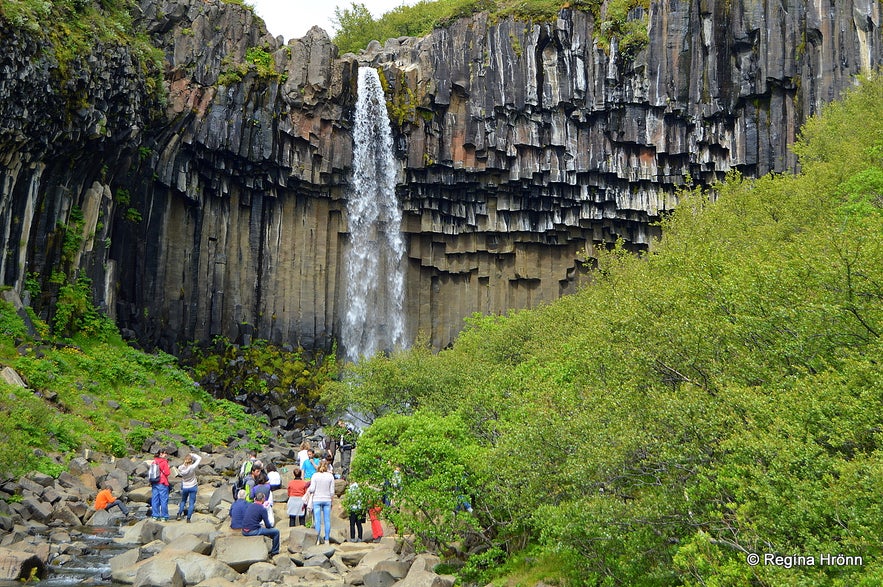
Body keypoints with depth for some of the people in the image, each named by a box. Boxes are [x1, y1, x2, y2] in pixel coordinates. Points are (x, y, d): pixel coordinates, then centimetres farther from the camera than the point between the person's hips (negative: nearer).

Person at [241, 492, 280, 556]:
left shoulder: (249, 506, 11)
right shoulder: (263, 509, -8)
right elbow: (268, 525, -6)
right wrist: (271, 526, 17)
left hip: (244, 532, 8)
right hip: (253, 531, -8)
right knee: (276, 531, 4)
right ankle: (274, 551, 16)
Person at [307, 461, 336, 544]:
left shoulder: (315, 476, -5)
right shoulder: (330, 476, 0)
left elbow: (312, 489, -8)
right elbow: (332, 491, 2)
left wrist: (309, 490, 14)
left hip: (317, 500, -1)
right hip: (327, 500, 1)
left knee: (317, 520, 2)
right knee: (327, 520, 6)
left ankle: (317, 540, 2)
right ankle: (327, 539, 8)